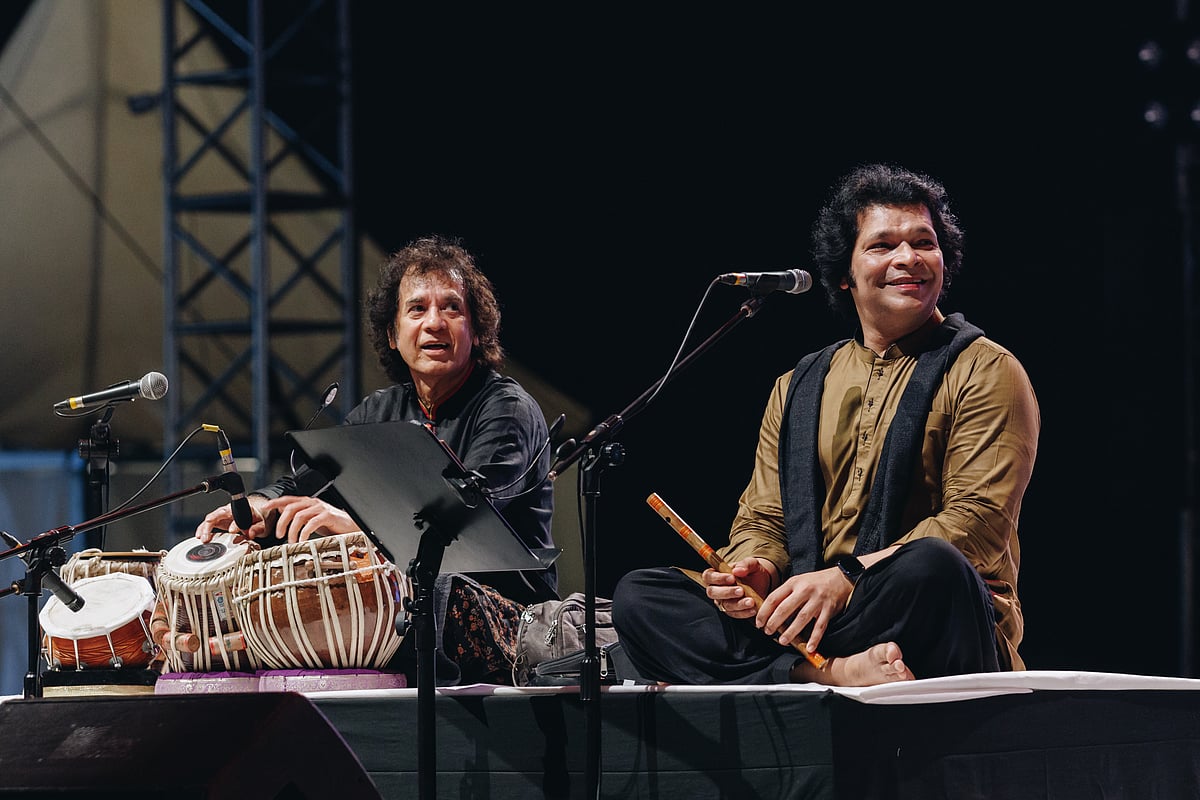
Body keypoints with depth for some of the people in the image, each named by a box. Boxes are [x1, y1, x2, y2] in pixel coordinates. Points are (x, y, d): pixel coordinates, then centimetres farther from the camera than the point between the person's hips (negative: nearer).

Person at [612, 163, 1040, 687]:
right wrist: (754, 571, -8)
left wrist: (847, 580, -20)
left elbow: (979, 521, -9)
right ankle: (833, 670, -32)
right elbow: (762, 521, 19)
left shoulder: (985, 372, 4)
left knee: (931, 566, -39)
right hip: (804, 620, 5)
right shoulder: (797, 389, 21)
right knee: (637, 596, -13)